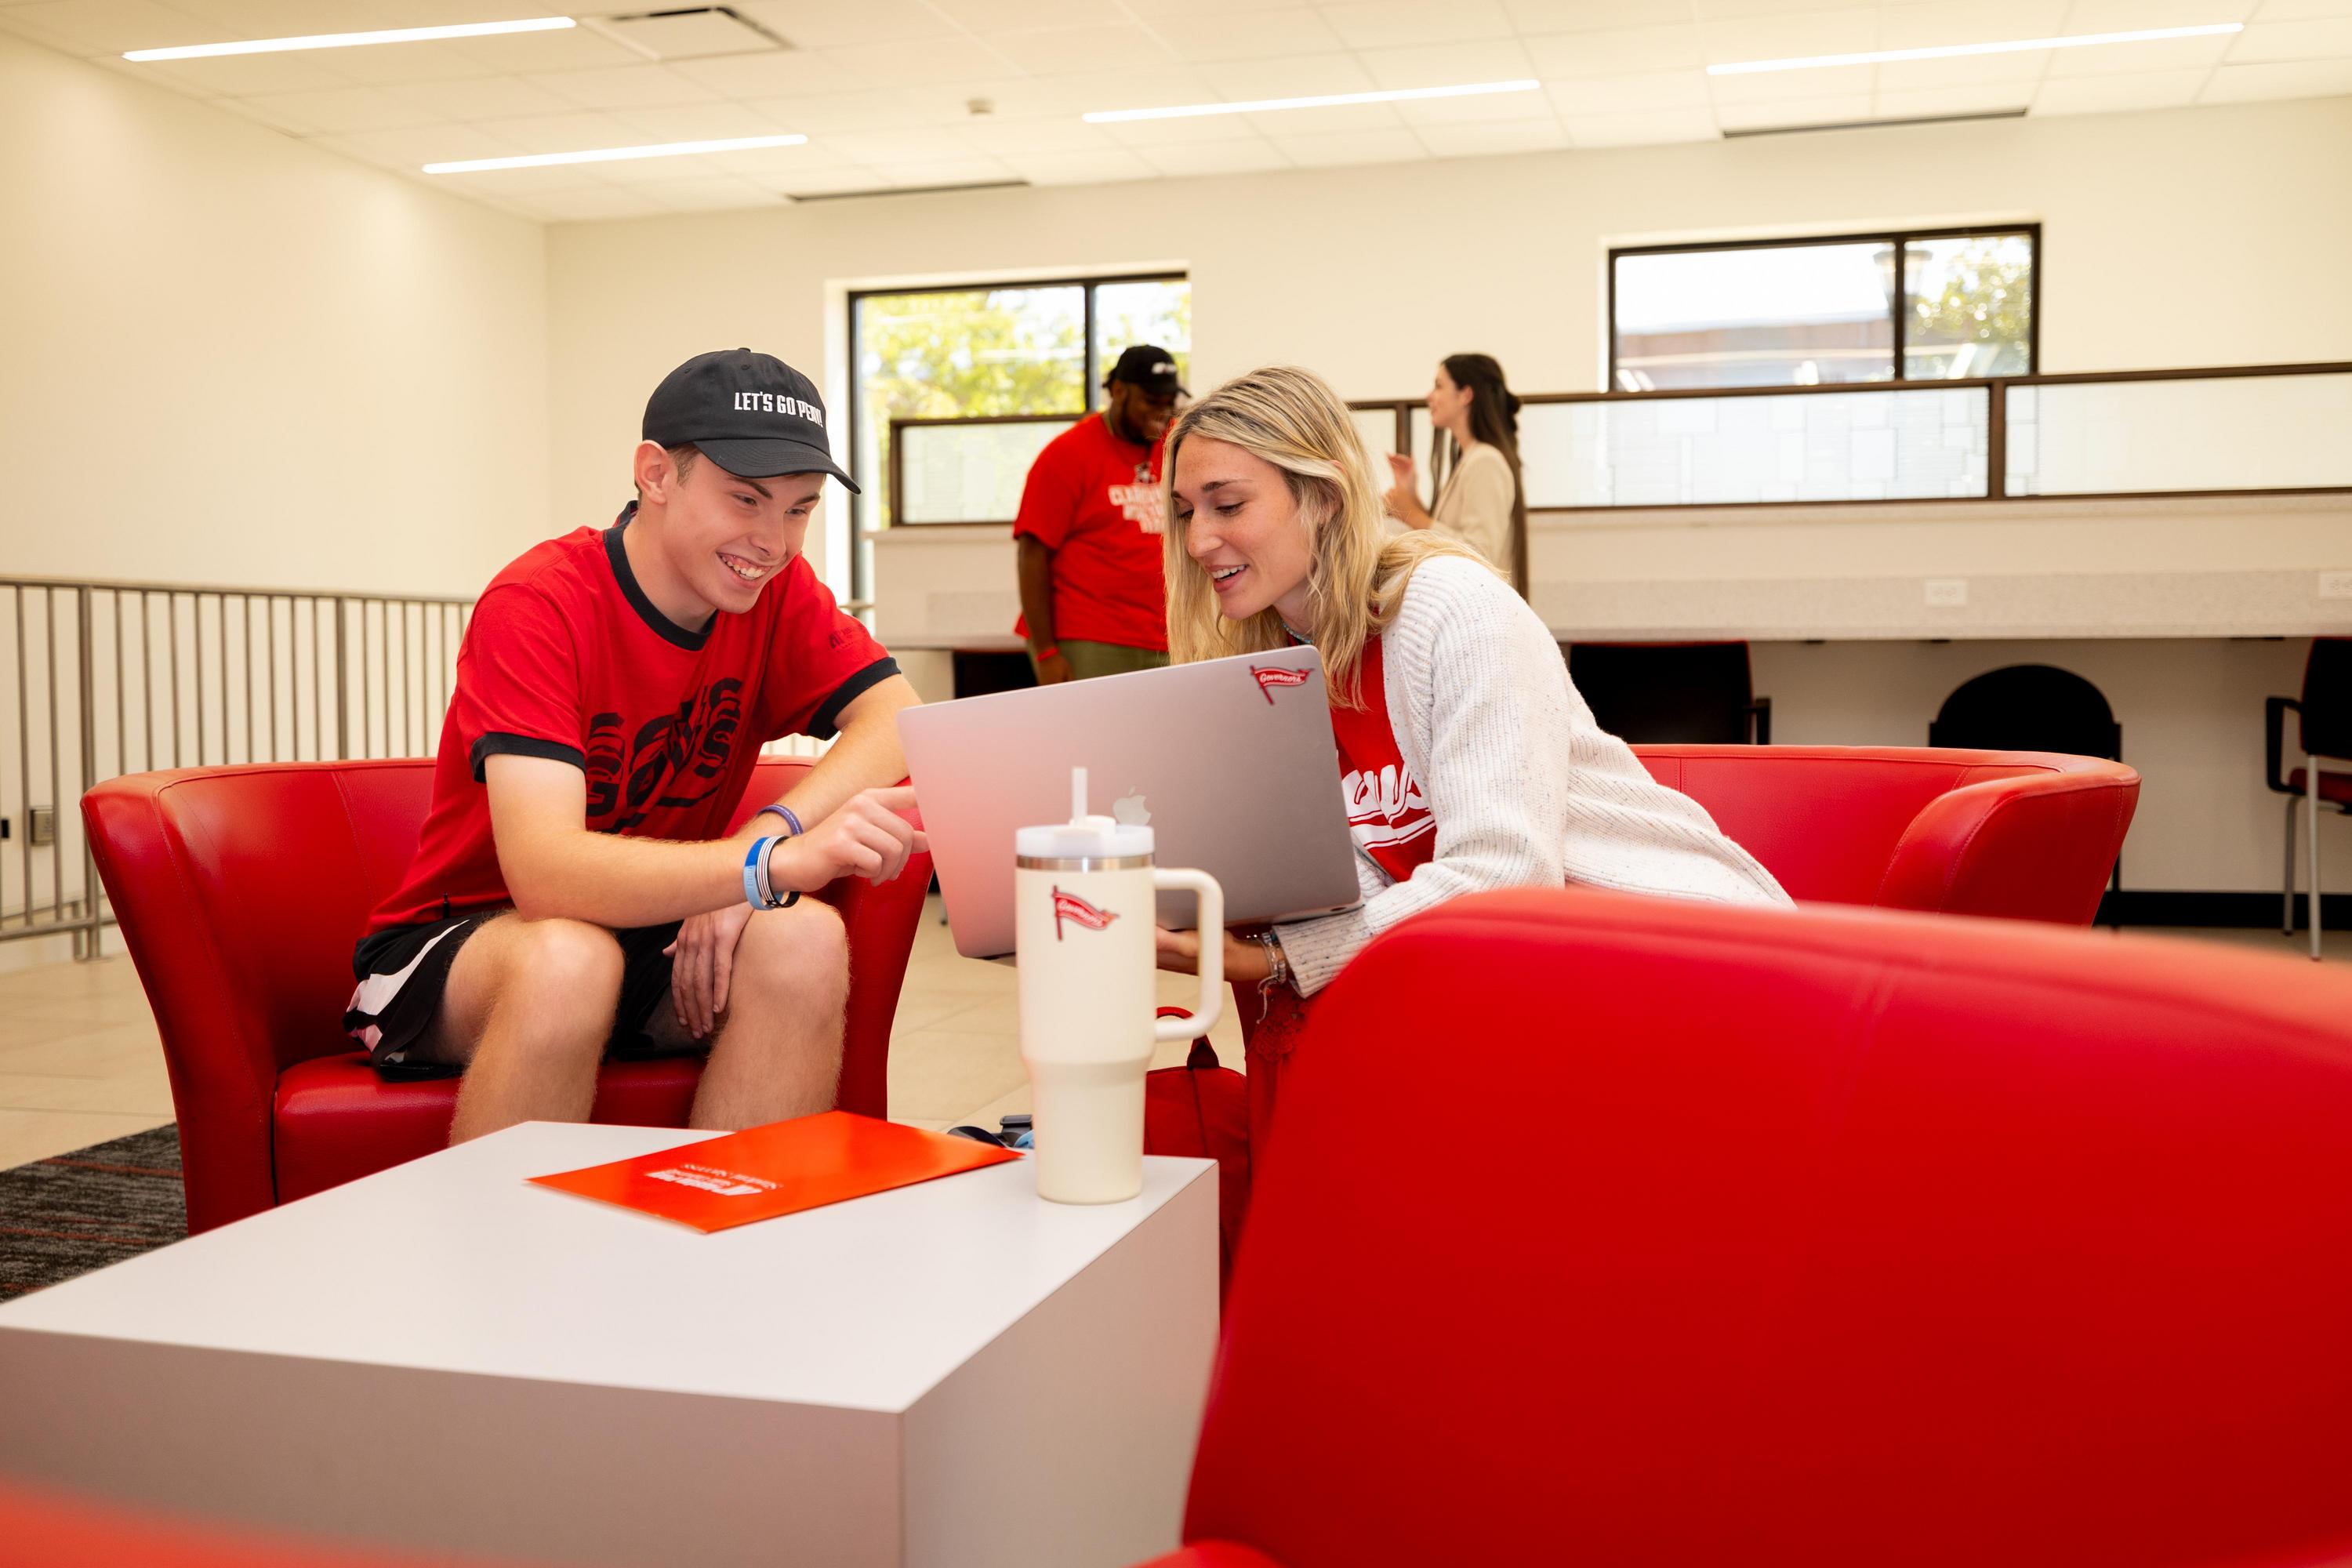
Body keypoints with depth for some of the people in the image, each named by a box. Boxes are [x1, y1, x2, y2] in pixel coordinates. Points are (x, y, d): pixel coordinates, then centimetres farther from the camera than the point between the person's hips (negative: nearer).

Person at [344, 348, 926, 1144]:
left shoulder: (775, 588, -4)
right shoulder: (537, 606, -22)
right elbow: (545, 871, -33)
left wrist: (771, 833, -32)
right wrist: (774, 862, -47)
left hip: (653, 940, 4)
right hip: (458, 945, -4)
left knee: (804, 940, -27)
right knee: (569, 960, -37)